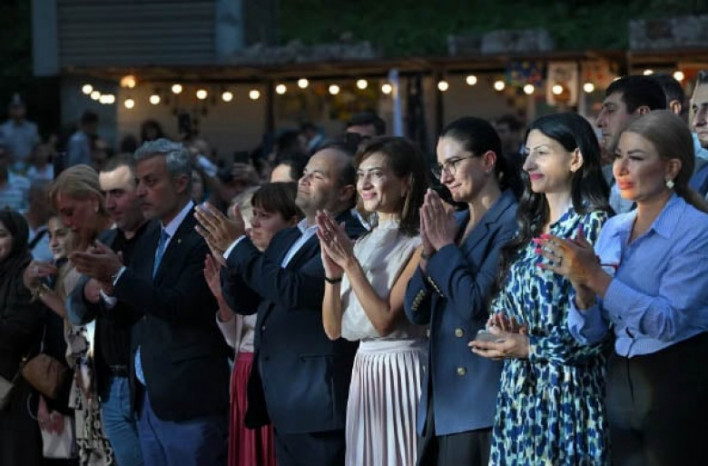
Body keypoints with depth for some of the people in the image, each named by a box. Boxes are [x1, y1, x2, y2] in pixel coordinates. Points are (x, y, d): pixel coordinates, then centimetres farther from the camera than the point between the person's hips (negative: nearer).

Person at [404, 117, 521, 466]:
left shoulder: (512, 222, -11)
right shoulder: (454, 222, 15)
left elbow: (477, 304, -20)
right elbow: (416, 311, 13)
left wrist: (446, 247, -7)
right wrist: (429, 250, -2)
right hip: (440, 400, 8)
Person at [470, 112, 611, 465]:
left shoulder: (594, 225, -9)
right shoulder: (529, 226, 16)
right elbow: (504, 297, 20)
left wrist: (530, 347, -16)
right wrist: (501, 325, -3)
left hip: (567, 389, -7)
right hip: (518, 386, 7)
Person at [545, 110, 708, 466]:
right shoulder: (612, 230, 8)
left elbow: (669, 322, -22)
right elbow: (588, 334, 7)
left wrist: (597, 277, -23)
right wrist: (583, 287, -13)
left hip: (679, 386, -6)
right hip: (621, 383, 6)